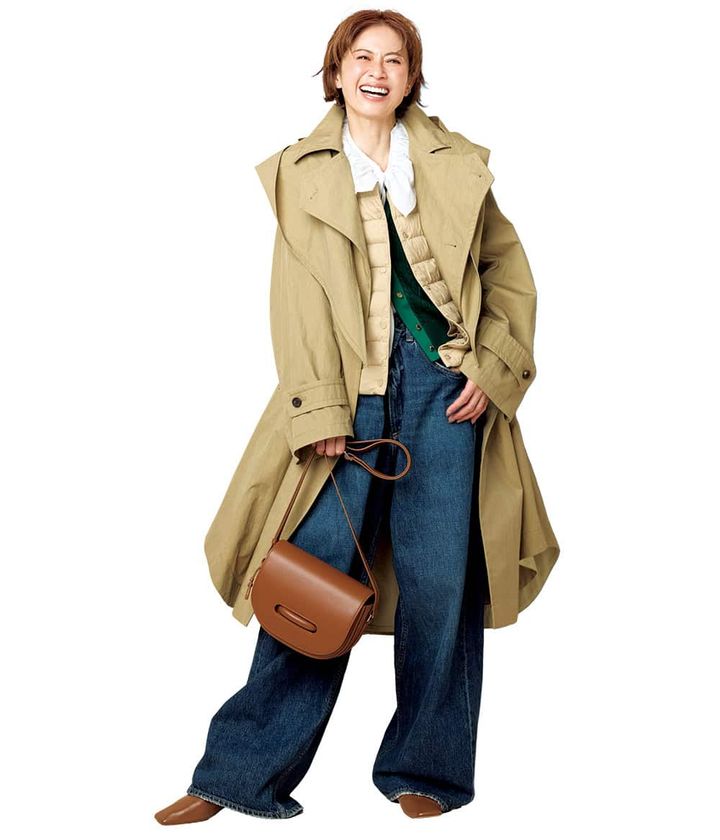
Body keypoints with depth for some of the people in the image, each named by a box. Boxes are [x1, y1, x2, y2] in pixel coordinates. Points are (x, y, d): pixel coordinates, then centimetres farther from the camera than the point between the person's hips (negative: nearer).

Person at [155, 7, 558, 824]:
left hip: (443, 384, 1)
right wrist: (318, 410, -9)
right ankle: (244, 771, 8)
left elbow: (507, 269, 13)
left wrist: (493, 369, 1)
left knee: (438, 575, 1)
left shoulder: (452, 160, 11)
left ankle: (424, 771, 17)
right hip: (353, 388, -1)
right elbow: (294, 296, 1)